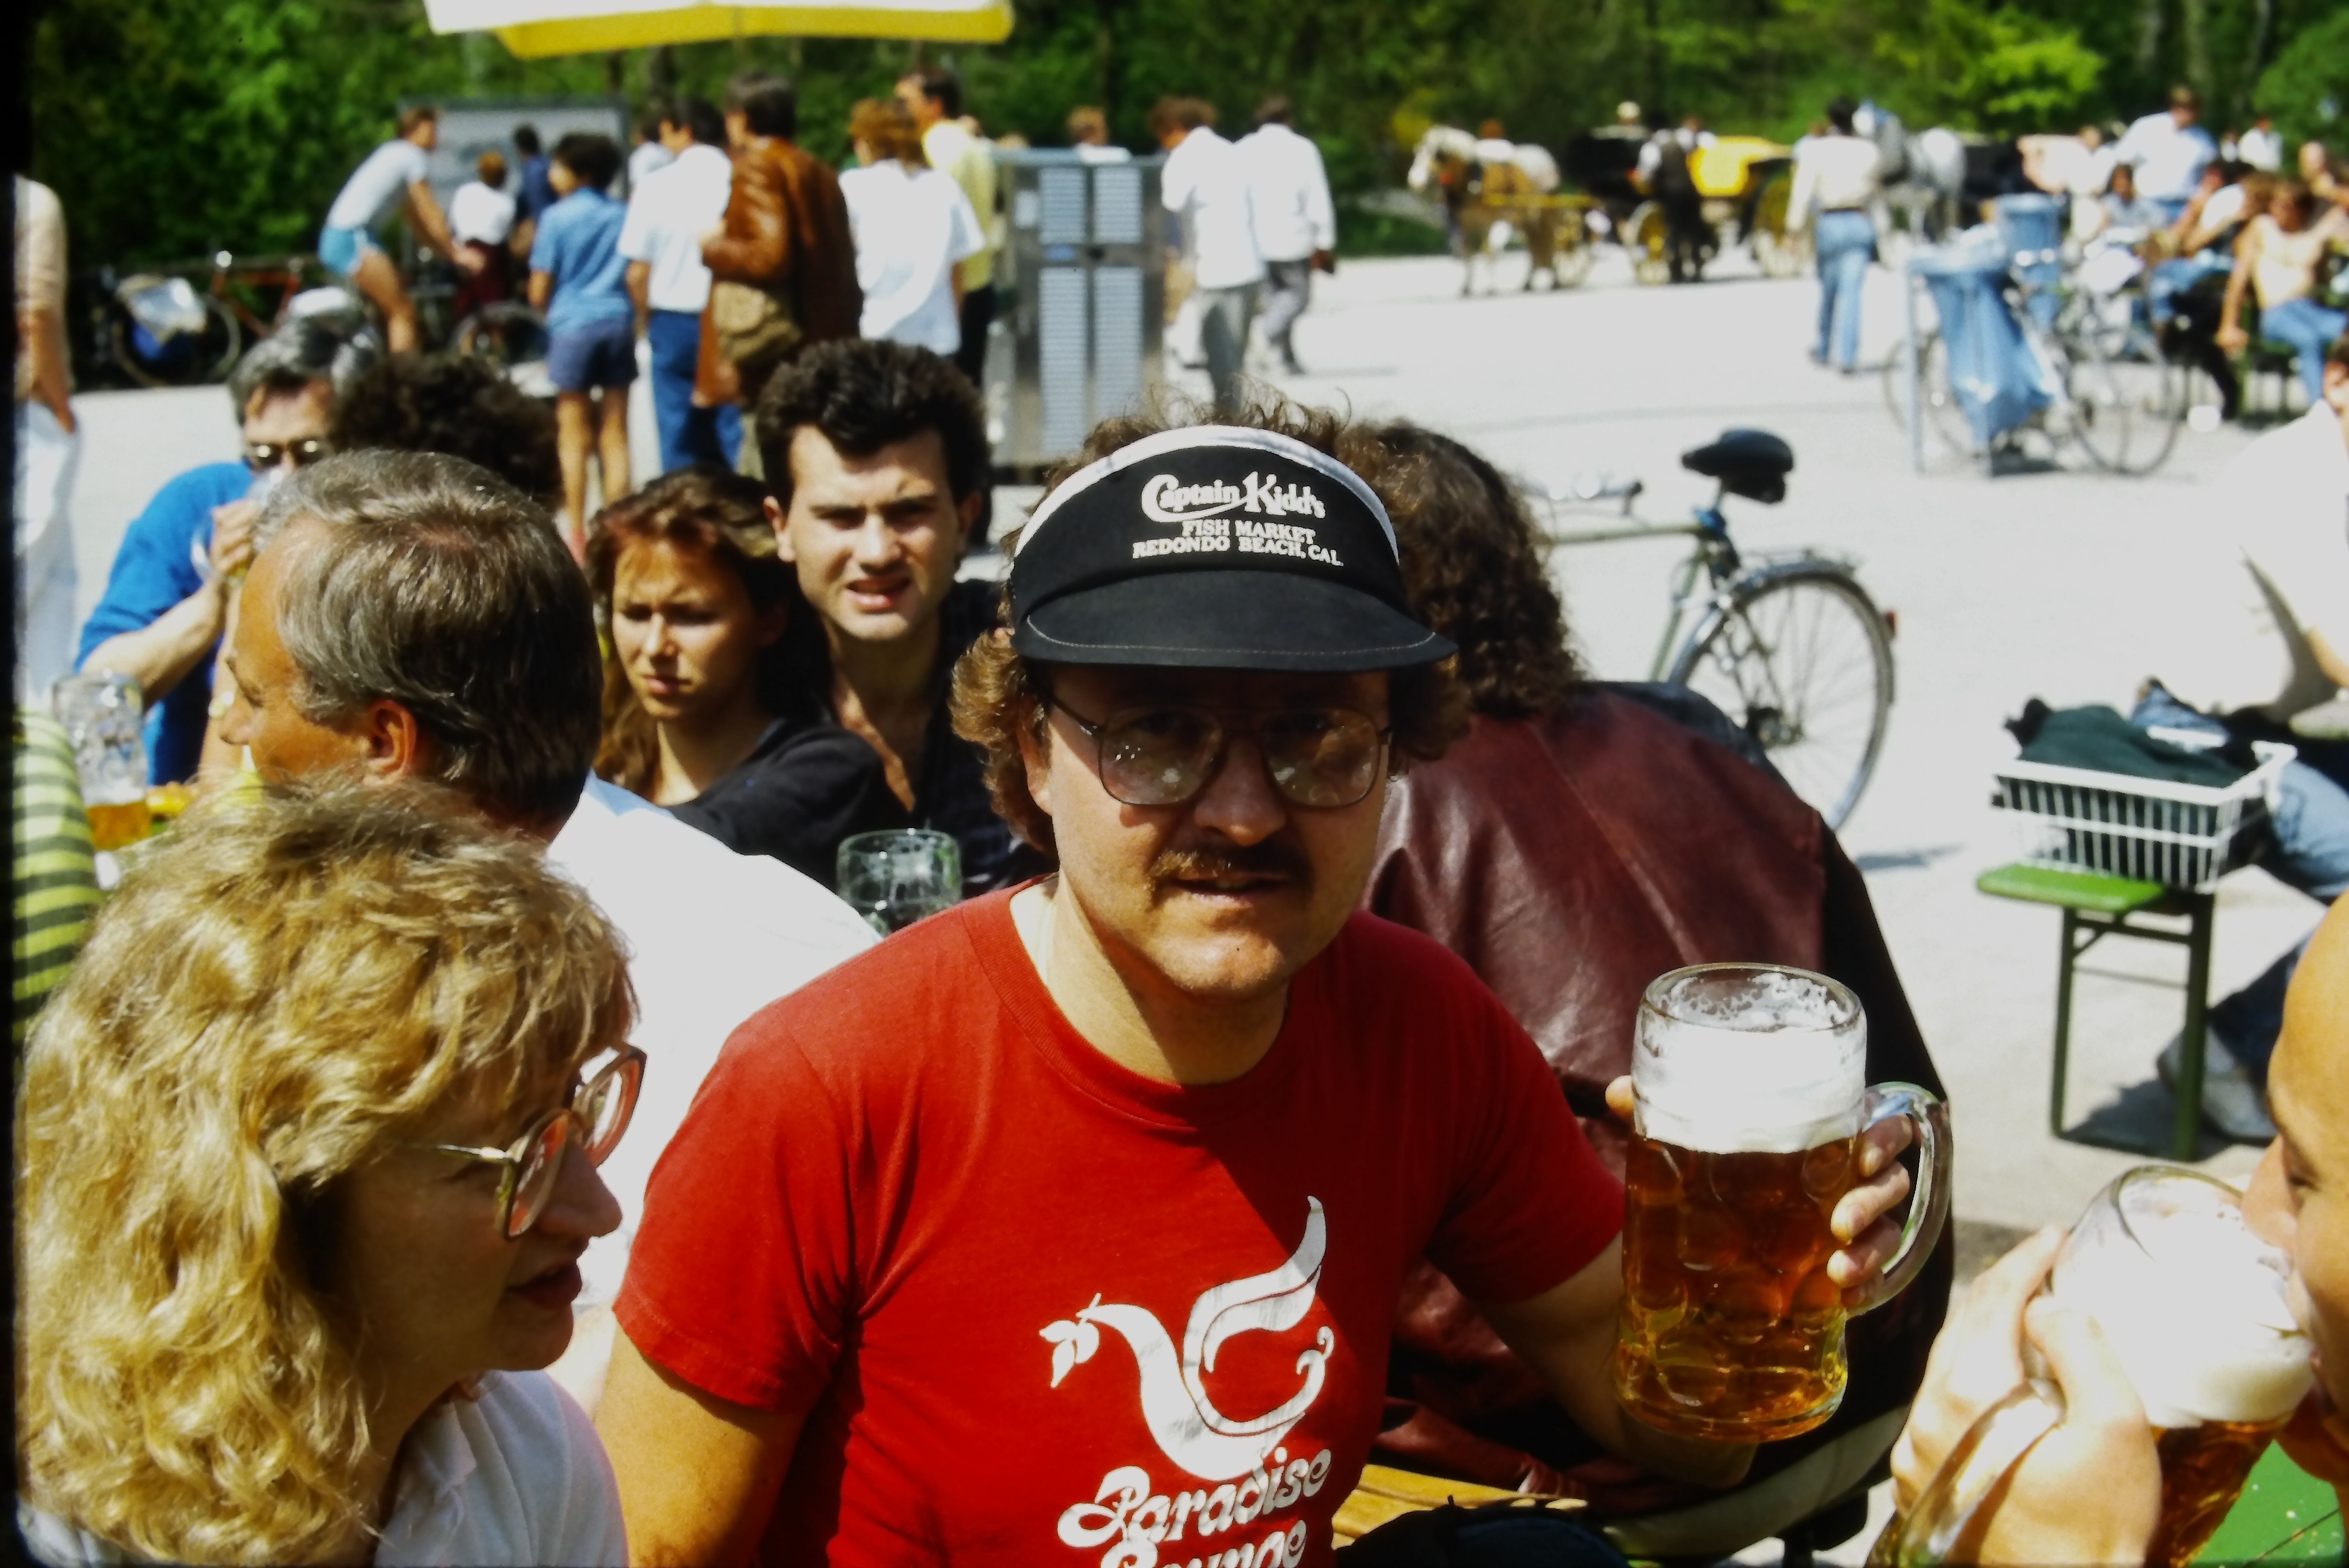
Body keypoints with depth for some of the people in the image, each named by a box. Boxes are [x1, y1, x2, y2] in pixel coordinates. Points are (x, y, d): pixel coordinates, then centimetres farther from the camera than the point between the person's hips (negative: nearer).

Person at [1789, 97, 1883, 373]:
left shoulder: (1816, 150, -5)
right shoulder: (1869, 150, 3)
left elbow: (1804, 190, -9)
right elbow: (1878, 189, 12)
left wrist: (1796, 226, -8)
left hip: (1828, 223, -1)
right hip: (1860, 223, 1)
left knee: (1827, 287, 13)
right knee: (1851, 290, -4)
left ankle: (1824, 350, 25)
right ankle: (1847, 356, -12)